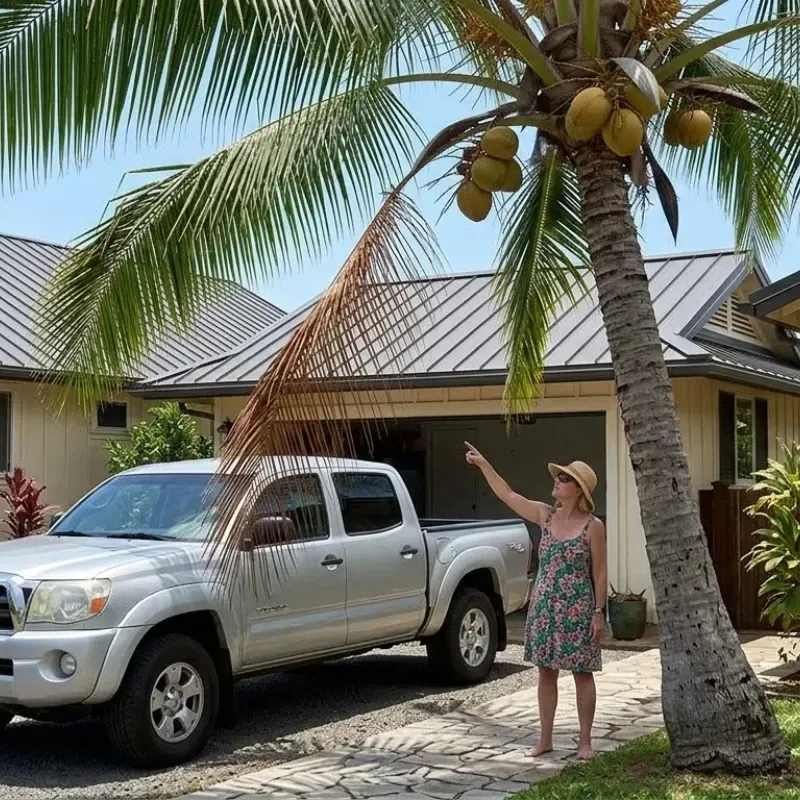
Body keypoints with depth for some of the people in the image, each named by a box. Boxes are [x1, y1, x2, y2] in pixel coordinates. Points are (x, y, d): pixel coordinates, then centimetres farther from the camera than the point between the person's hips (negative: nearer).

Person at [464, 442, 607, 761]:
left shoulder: (593, 527, -10)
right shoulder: (545, 515, 3)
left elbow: (600, 573, -7)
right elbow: (508, 495, 8)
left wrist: (599, 612, -10)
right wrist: (483, 465, 4)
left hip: (577, 610, -5)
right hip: (543, 607, 5)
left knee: (582, 674, 4)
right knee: (546, 672, 10)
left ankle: (585, 741, 14)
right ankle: (545, 739, 19)